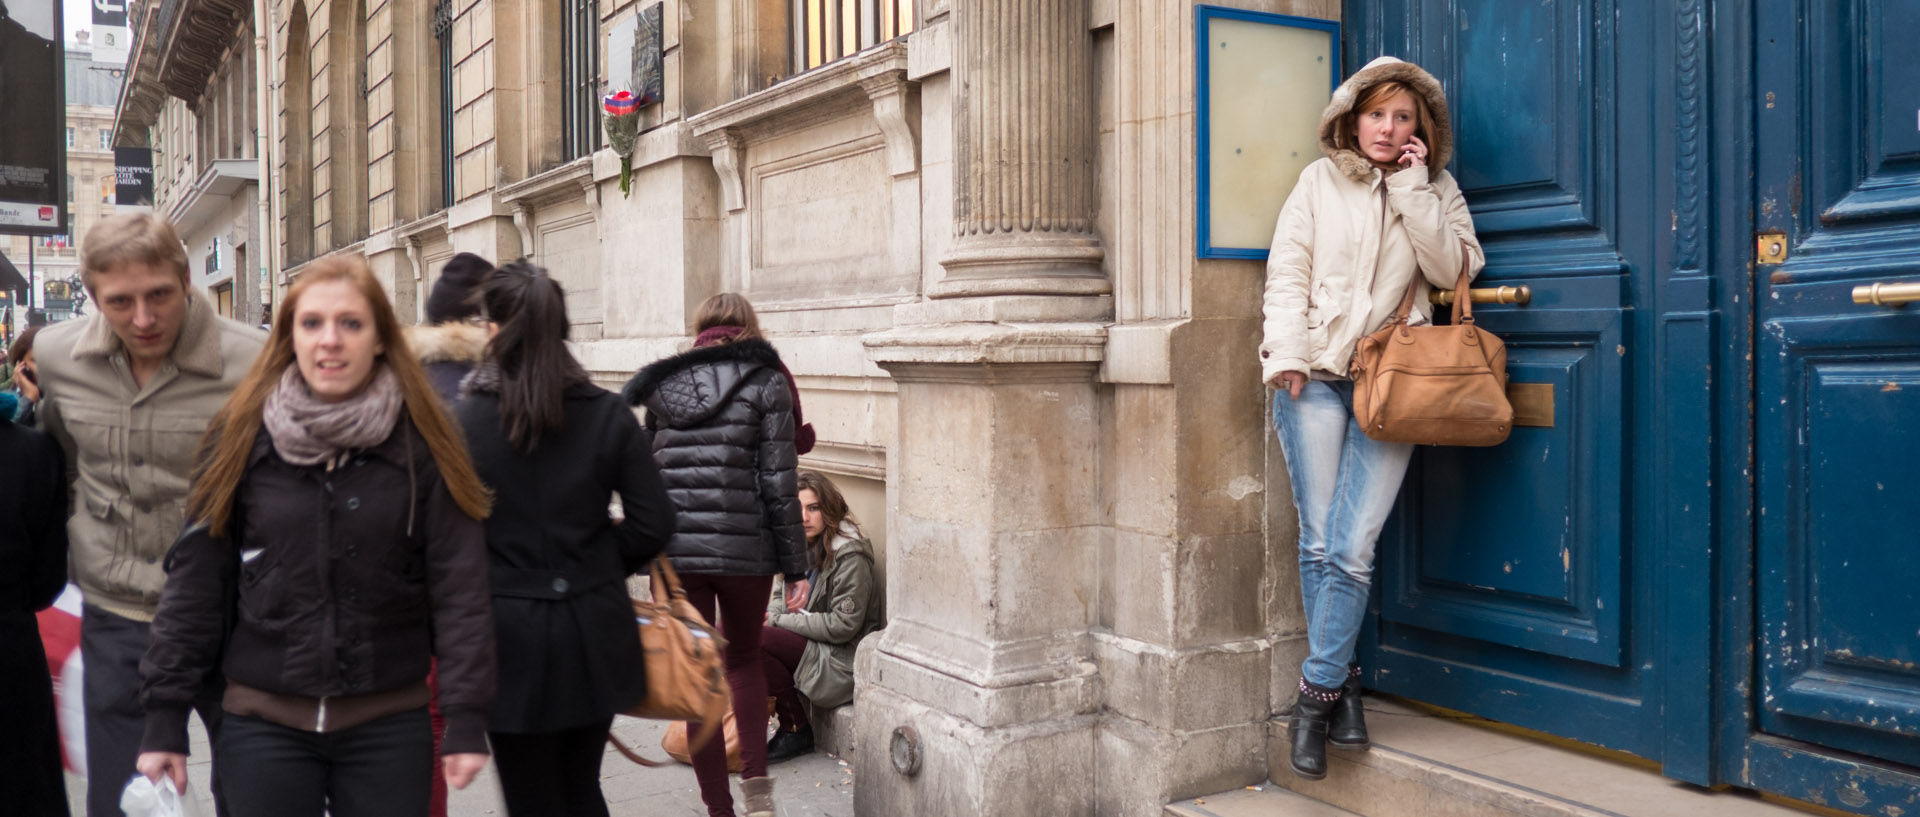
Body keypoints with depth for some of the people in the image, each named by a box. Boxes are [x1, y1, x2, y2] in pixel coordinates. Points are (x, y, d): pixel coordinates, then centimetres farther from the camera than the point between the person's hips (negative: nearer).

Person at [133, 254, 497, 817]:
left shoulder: (421, 443, -5)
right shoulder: (243, 436, -1)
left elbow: (459, 586, -5)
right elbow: (196, 577, 2)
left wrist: (466, 717, -9)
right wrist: (164, 717, 1)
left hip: (389, 725, 0)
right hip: (263, 723, 1)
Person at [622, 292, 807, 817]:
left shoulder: (662, 385, 10)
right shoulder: (765, 383, -1)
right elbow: (779, 484, -4)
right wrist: (795, 566, 0)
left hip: (674, 550, 2)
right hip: (744, 548, -2)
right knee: (745, 660, 21)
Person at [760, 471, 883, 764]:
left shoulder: (850, 557, -17)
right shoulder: (806, 547, 9)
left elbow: (842, 626, -19)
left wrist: (779, 620, -15)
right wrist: (772, 613, -7)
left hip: (842, 663, -8)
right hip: (815, 647, 8)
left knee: (753, 639, -24)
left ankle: (797, 733, -10)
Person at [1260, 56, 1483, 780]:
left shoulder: (1437, 192, 15)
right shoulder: (1320, 181, 11)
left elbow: (1451, 270, 0)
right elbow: (1287, 272, 5)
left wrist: (1413, 191, -3)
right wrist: (1287, 353, -6)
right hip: (1316, 375, 0)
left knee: (1351, 549, -9)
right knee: (1320, 544, -2)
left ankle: (1316, 694, 0)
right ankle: (1344, 687, 12)